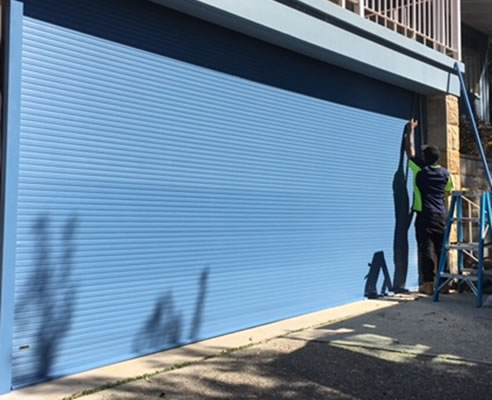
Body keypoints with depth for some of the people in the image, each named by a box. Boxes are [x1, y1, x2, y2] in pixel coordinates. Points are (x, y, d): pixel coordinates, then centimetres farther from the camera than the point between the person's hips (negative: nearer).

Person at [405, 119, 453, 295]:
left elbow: (410, 149, 7)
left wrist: (411, 129, 20)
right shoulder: (445, 173, 5)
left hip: (425, 215, -4)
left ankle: (428, 284, -4)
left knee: (426, 249, -4)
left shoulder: (419, 169, -5)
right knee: (441, 249, 9)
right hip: (441, 215, 4)